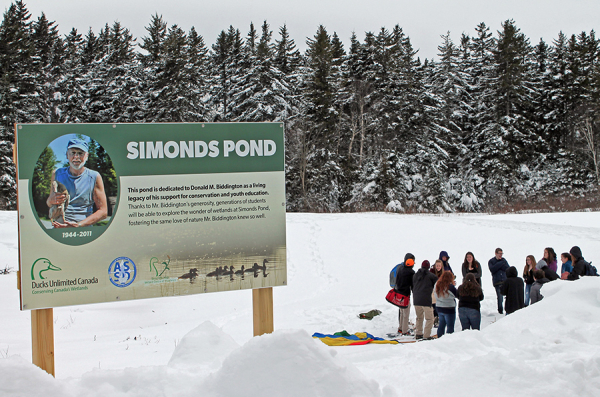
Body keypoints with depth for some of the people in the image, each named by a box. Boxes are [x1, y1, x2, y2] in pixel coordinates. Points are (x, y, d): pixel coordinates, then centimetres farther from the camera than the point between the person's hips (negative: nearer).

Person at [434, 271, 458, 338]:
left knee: (441, 325, 18)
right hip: (449, 309, -6)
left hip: (439, 308, 6)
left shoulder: (437, 285, 0)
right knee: (450, 326, 2)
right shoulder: (450, 286, -18)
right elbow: (457, 295, -6)